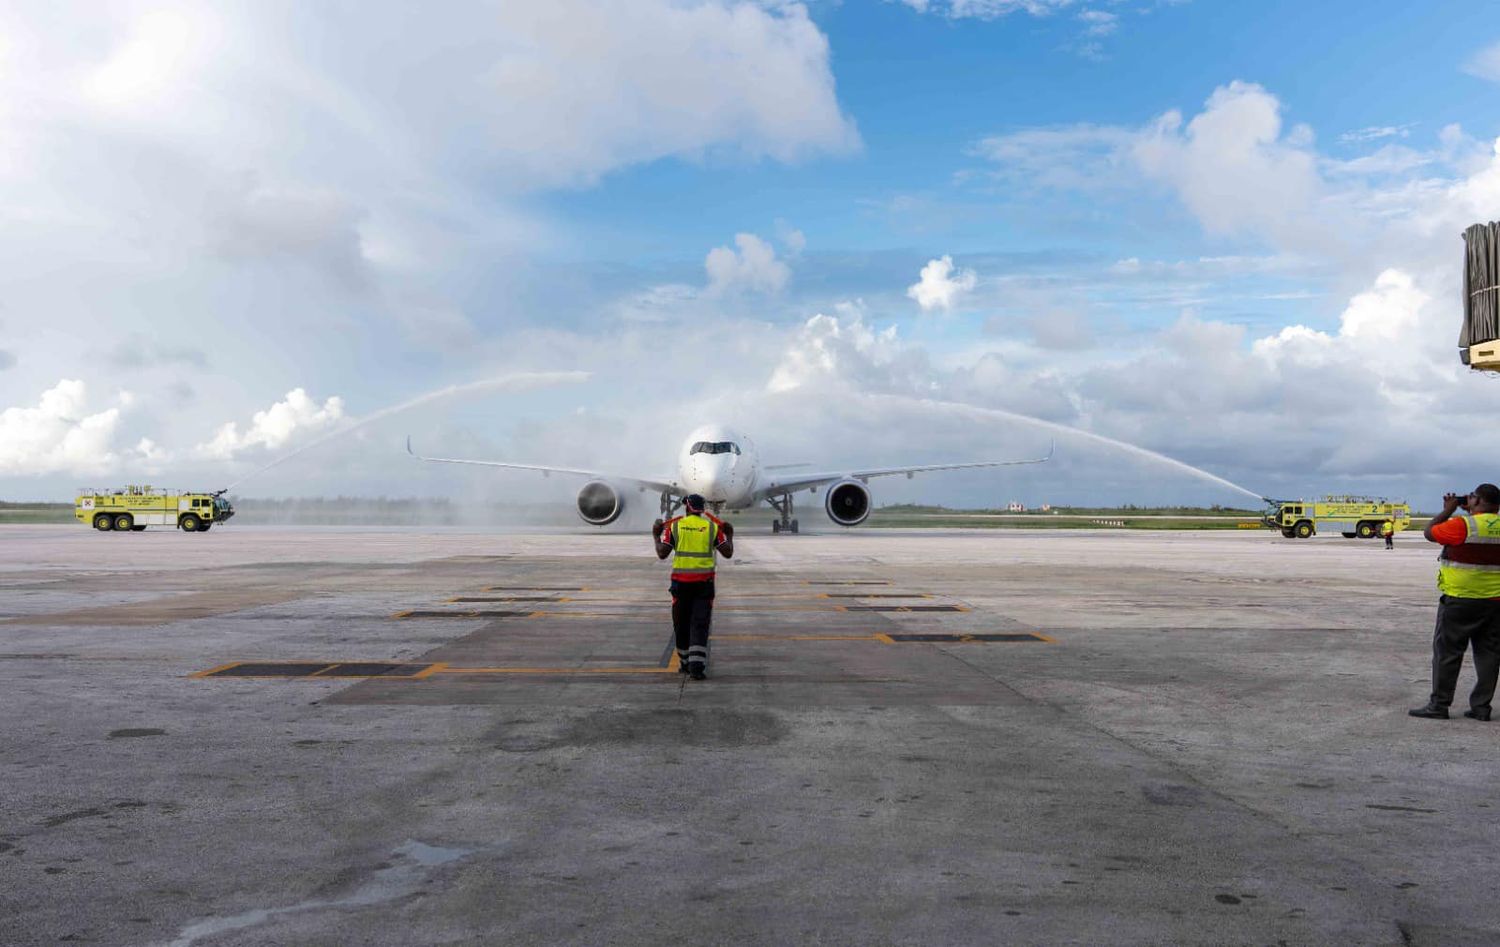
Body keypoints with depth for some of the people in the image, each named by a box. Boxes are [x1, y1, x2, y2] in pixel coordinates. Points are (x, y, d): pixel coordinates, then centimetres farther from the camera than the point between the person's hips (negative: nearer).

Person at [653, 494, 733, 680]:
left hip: (681, 581, 0)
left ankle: (685, 663, 23)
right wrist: (730, 537, 19)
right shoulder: (712, 527, 2)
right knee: (700, 624, -1)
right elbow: (728, 553, 1)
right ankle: (697, 666, -12)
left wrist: (656, 536, 14)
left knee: (681, 623, 13)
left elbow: (662, 554, -3)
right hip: (704, 581, 0)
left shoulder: (674, 526, 0)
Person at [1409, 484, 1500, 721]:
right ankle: (1481, 706, 13)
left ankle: (1439, 705, 4)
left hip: (1460, 600, -6)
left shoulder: (1463, 524, -15)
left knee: (1447, 652, 1)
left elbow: (1429, 532, -4)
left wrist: (1448, 510, 5)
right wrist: (1470, 513, 17)